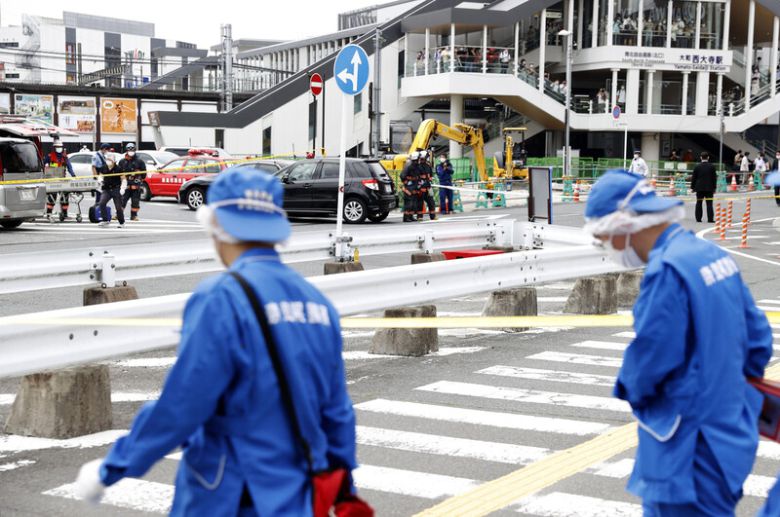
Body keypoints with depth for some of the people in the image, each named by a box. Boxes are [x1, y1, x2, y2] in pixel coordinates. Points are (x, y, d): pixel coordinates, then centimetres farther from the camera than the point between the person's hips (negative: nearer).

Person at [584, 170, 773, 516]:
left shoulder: (667, 271, -22)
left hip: (691, 451, -9)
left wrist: (630, 390, -1)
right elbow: (757, 338, 12)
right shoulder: (713, 255, 6)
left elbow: (648, 362, -22)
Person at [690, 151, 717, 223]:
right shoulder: (712, 166, -2)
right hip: (709, 188, -1)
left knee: (699, 203, 7)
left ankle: (698, 218, 6)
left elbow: (694, 178, 2)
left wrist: (693, 187, 9)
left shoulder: (697, 167, -1)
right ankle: (710, 219, -5)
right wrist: (714, 187, 7)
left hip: (699, 188, 1)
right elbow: (714, 178, 0)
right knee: (709, 203, -1)